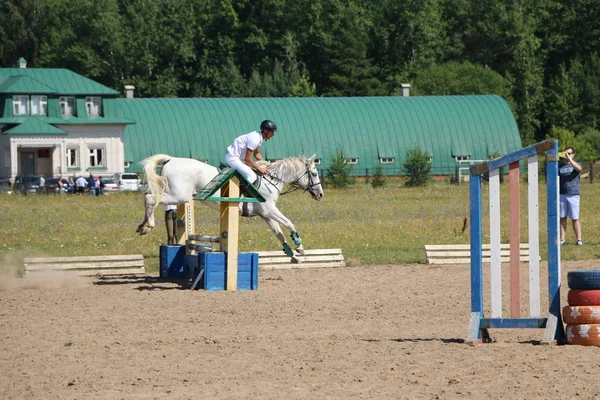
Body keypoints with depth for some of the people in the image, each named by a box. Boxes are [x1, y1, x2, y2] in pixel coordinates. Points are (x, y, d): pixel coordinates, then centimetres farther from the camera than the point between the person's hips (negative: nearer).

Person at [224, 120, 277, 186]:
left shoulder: (260, 137, 3)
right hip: (232, 158, -10)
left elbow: (256, 154, 17)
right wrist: (259, 168, -15)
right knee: (252, 177, -22)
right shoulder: (255, 139, -26)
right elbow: (247, 159, -23)